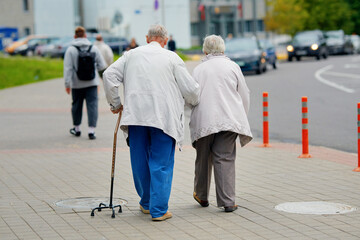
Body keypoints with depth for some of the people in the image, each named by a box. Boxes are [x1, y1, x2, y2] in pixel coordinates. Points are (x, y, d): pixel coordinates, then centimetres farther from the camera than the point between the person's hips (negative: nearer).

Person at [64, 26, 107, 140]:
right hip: (92, 83, 0)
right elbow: (102, 65, 2)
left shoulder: (71, 50, -6)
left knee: (76, 105, 16)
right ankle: (91, 130, -12)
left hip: (77, 84, 0)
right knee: (92, 105, -1)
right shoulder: (93, 48, -1)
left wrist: (67, 84, -8)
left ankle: (76, 128, 30)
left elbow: (68, 68, -10)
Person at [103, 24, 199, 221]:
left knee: (140, 162, 15)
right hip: (163, 118, -3)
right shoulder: (172, 58, 2)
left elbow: (109, 75, 5)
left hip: (136, 116, 3)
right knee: (161, 164, 2)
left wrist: (115, 104, 16)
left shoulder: (131, 55, 10)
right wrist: (194, 102, 24)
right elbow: (190, 89, 2)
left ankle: (146, 203, 29)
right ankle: (159, 210, 0)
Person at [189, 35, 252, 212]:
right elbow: (244, 95, 10)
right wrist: (241, 118, 22)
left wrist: (194, 120, 18)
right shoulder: (232, 66, 7)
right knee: (225, 159, -4)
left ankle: (202, 196, 29)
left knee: (203, 159, 14)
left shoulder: (198, 69, 8)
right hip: (229, 120, -1)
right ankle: (227, 201, -11)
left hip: (203, 122, 1)